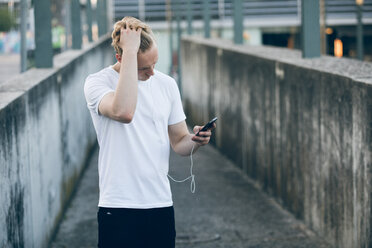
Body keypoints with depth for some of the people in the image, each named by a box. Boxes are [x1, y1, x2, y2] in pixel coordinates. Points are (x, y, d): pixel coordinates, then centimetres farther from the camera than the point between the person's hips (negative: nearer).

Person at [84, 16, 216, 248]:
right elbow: (123, 112, -31)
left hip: (161, 204, 5)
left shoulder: (167, 84, 8)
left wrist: (195, 141, -10)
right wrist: (130, 51, -27)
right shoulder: (98, 82, -9)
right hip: (118, 208, -5)